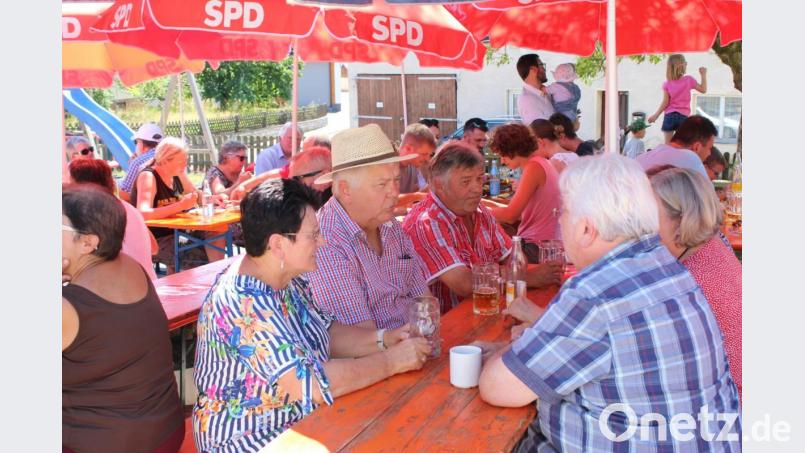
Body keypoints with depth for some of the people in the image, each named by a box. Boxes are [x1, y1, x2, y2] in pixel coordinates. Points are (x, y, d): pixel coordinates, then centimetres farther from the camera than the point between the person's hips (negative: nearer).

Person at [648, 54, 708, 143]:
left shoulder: (667, 83, -1)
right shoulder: (689, 80, -4)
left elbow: (665, 102, -5)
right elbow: (703, 90, 6)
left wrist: (656, 115, 1)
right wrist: (703, 75, 12)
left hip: (669, 115, 1)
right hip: (683, 116, -1)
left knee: (668, 144, 5)